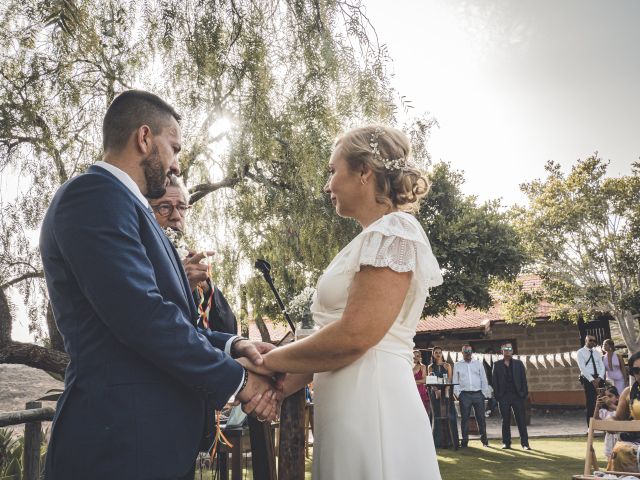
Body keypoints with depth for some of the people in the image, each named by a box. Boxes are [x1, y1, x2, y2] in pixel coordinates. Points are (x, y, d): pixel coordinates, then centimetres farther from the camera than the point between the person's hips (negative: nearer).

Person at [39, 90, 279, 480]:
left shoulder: (119, 201, 17)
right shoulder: (95, 194, -14)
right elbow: (139, 313, -25)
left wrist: (232, 345, 2)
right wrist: (235, 379, -15)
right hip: (124, 437, -9)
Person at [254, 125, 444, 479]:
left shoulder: (393, 231, -11)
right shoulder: (368, 241, 17)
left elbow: (355, 336, -20)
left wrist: (272, 360, -7)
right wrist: (280, 387, 2)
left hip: (372, 410, -8)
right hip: (347, 411, 8)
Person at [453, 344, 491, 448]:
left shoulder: (478, 363, 10)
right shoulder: (457, 365, 8)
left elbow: (484, 379, 8)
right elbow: (455, 381, 7)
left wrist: (485, 393, 1)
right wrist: (457, 393, -4)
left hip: (478, 394, 1)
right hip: (464, 394, 0)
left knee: (481, 417, 4)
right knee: (465, 418, 3)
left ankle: (484, 439, 15)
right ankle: (465, 440, 10)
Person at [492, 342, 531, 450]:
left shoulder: (518, 363, 8)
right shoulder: (497, 364, 6)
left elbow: (523, 379, 6)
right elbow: (495, 381, 3)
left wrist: (525, 393, -4)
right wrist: (497, 395, -4)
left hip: (517, 395, 0)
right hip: (504, 396, 0)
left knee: (521, 420, -1)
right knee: (505, 420, 5)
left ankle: (525, 443, 3)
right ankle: (506, 443, 13)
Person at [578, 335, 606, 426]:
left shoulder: (596, 353, 15)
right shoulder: (581, 352, -1)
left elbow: (602, 366, 7)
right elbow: (582, 368, -10)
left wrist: (599, 378, -11)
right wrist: (592, 380, -17)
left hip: (598, 379, 5)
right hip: (588, 379, -5)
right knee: (590, 402, -3)